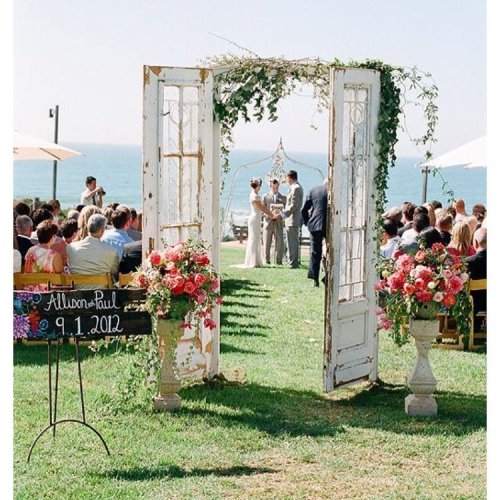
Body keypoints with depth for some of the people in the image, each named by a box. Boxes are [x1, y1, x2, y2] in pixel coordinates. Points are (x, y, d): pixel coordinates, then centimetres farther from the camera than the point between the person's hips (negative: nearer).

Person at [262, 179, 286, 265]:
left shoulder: (283, 198, 12)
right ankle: (267, 260, 8)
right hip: (268, 222, 0)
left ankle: (278, 260, -3)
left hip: (278, 223, 0)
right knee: (267, 243, 0)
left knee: (280, 243, -9)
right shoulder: (265, 197, 9)